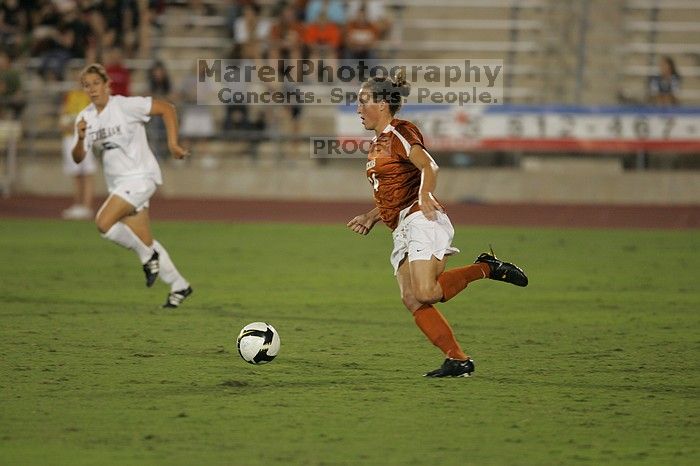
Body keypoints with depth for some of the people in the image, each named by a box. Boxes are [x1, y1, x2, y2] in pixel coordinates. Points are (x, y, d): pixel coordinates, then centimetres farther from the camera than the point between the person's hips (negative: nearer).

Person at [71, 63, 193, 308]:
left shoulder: (125, 106, -12)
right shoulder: (85, 118, 6)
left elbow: (167, 109, -10)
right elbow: (78, 158, 1)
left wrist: (173, 144, -14)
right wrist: (80, 138, -19)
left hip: (140, 176, -7)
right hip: (117, 183, 7)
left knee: (104, 222, -23)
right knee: (145, 241, 9)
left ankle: (148, 256, -3)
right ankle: (179, 286, 23)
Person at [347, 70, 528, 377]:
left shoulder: (399, 133, -6)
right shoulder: (378, 143, 23)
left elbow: (428, 166, -22)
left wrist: (424, 195, -36)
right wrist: (371, 218, 20)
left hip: (422, 221, -9)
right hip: (403, 231, 9)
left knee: (425, 293, -24)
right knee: (412, 301, -5)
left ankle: (487, 268, -4)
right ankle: (458, 360, -6)